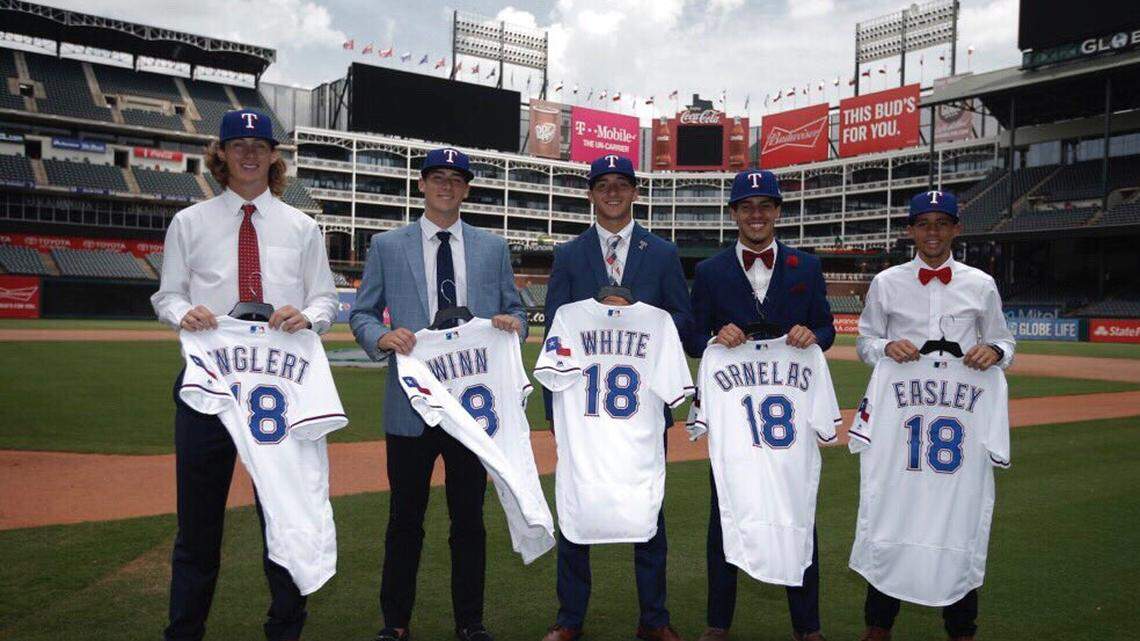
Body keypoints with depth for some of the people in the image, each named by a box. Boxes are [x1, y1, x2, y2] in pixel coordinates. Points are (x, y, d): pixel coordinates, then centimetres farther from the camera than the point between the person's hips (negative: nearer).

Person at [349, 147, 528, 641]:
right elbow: (361, 313, 5)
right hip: (410, 403, -1)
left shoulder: (492, 248, 10)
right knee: (405, 519, 10)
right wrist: (382, 336, -16)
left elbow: (514, 310, 12)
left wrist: (514, 323, -12)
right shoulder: (387, 246, 6)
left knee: (469, 518, 11)